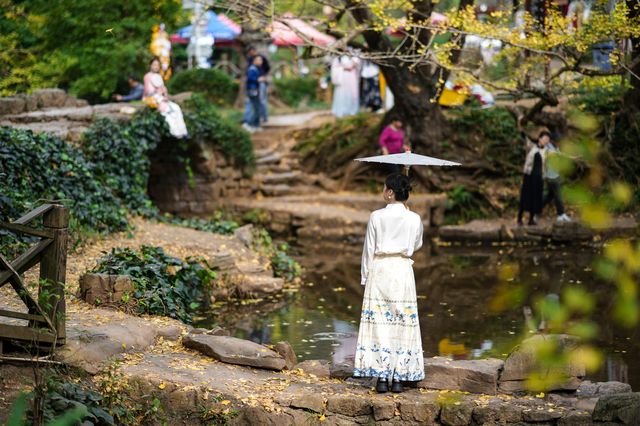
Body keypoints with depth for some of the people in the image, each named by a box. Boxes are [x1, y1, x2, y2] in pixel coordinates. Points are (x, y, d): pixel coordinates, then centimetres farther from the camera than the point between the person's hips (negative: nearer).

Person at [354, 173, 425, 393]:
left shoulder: (377, 217, -7)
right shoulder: (414, 219, -3)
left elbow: (369, 249, -3)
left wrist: (365, 276, 8)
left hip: (380, 270, -1)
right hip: (403, 270, 1)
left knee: (378, 323, 3)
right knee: (402, 324, 5)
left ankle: (382, 376, 1)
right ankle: (398, 377, 4)